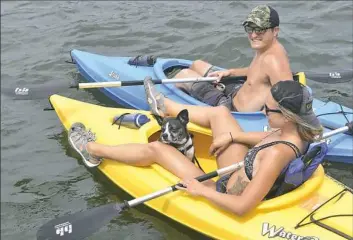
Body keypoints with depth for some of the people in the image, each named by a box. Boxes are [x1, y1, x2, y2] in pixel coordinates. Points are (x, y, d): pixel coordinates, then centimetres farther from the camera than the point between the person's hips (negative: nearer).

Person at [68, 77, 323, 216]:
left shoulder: (276, 154, -38)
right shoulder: (297, 131, -13)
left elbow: (242, 207, -37)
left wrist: (202, 189, -26)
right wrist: (231, 135, 3)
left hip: (225, 194, -8)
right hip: (240, 178, 8)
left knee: (156, 149, -1)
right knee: (219, 112, 12)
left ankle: (93, 150, 23)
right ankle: (166, 107, 40)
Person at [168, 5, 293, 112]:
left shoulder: (273, 60, -32)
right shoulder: (265, 48, -1)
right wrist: (230, 72, 11)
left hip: (236, 109, -9)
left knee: (185, 74, 3)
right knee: (197, 65, 24)